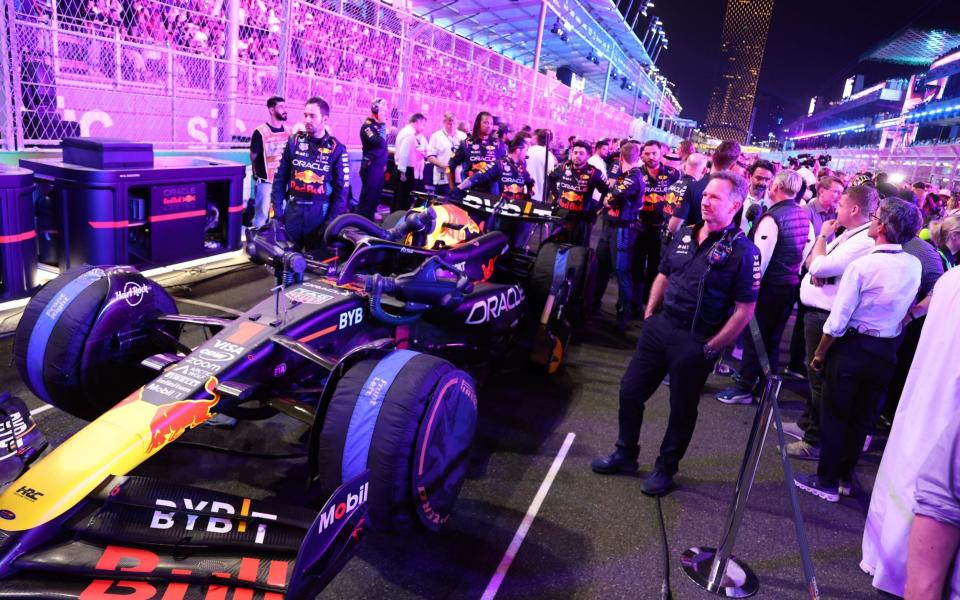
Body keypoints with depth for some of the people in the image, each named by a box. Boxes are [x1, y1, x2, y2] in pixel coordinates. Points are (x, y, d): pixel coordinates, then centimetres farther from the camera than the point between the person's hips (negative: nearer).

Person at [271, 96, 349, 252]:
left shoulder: (337, 149, -3)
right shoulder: (294, 141, 4)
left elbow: (341, 189, -3)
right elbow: (280, 177, 6)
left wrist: (331, 222, -9)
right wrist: (276, 208, -1)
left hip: (320, 213, -2)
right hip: (293, 210, 2)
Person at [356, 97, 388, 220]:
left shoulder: (378, 125, 12)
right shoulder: (367, 126, -14)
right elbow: (380, 143, -27)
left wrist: (383, 163, 18)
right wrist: (382, 124, -19)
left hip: (379, 166, 8)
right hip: (371, 167, -8)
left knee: (376, 194, 14)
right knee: (367, 196, -4)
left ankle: (369, 217, 24)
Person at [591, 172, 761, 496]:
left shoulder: (743, 251, -13)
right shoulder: (684, 235, 6)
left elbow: (745, 310, -13)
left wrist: (711, 347, -12)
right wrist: (649, 316, 10)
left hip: (695, 341, -6)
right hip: (659, 327, 6)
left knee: (682, 409, 11)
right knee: (630, 391, 12)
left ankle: (665, 468, 32)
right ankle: (625, 454, 33)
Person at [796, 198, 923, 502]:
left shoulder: (862, 265, -20)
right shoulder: (914, 266, -3)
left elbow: (837, 320, -17)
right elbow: (906, 309, 9)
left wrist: (819, 353, -7)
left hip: (852, 348, -5)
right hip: (887, 352, 5)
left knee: (835, 414, 7)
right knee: (863, 418, 16)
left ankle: (827, 482, 15)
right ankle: (845, 477, 29)